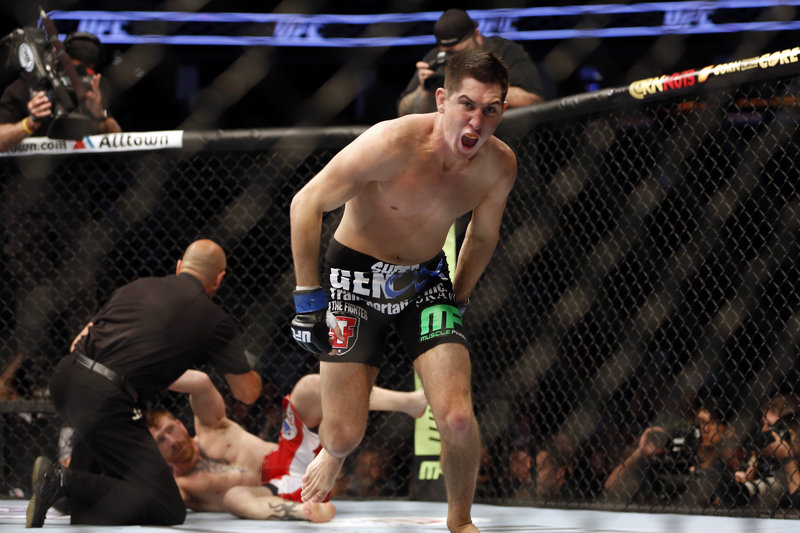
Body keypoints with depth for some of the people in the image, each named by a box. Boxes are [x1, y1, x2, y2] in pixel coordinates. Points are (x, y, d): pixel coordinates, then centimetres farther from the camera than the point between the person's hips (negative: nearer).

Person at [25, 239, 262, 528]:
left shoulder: (136, 287, 22)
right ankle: (64, 480, -17)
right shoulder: (214, 319, 10)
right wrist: (249, 371, 37)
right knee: (168, 511, -4)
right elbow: (248, 393, 14)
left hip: (64, 377, 7)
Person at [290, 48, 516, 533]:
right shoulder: (393, 144, -28)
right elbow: (306, 204, -18)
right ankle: (334, 456, 35)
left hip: (426, 279, 3)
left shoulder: (499, 165, -12)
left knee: (458, 419, -17)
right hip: (356, 275, -3)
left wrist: (458, 300, 13)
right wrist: (308, 298, -15)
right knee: (345, 437, -5)